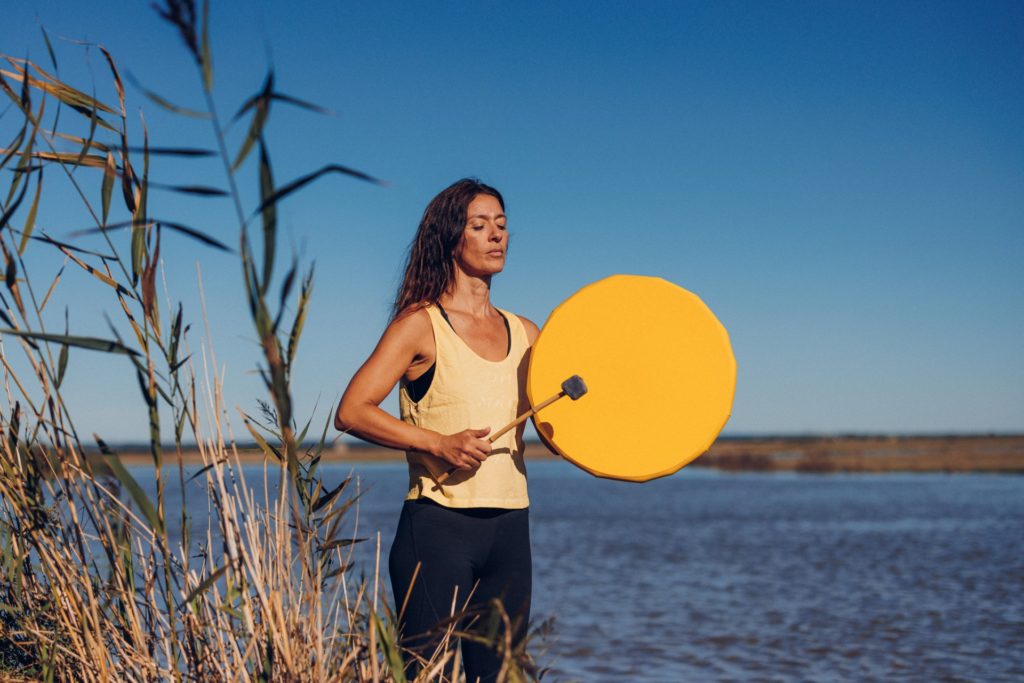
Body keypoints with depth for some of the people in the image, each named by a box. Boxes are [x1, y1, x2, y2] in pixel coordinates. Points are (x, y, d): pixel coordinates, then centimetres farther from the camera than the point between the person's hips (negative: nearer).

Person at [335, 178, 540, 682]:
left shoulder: (524, 334, 13)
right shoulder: (421, 325, -3)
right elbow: (351, 412, -10)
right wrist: (439, 443, -19)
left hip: (510, 528, 5)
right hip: (438, 526, -5)